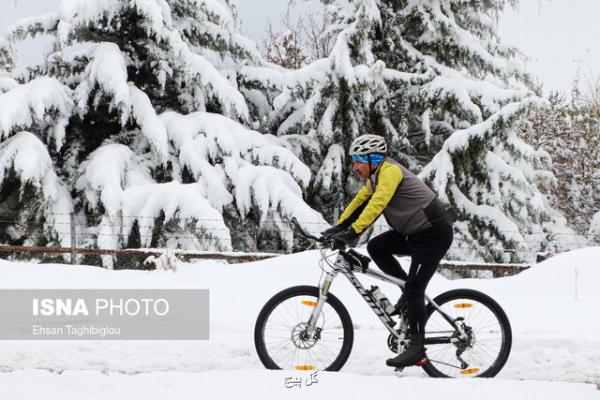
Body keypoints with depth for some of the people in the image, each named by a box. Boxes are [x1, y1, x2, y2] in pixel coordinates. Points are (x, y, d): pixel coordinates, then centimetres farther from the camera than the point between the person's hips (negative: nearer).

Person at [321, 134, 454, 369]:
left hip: (434, 233, -10)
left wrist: (353, 232, -37)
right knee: (376, 248, -2)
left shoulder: (390, 171, -20)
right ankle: (410, 291, 9)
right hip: (414, 232, 10)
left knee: (414, 289, -12)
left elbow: (377, 203, -32)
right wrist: (339, 226, 4)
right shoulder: (376, 176, 11)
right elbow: (360, 201, 15)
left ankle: (417, 350, -10)